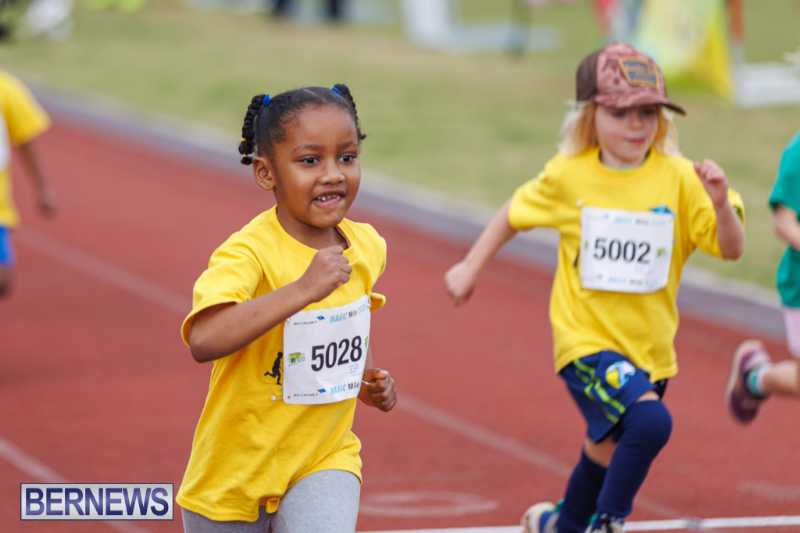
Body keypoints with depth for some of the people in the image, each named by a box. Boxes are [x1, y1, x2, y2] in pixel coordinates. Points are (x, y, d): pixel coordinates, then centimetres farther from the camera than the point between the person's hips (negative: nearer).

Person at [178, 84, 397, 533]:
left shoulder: (368, 247, -3)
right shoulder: (249, 254, -24)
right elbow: (203, 340, -43)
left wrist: (369, 378, 3)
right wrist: (302, 288, -46)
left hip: (326, 458, 3)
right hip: (237, 468, -3)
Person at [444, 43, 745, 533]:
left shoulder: (679, 178, -8)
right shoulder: (569, 175, -8)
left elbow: (731, 249, -11)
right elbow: (515, 215, 10)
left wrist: (720, 202, -29)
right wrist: (470, 268, 14)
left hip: (649, 347, 3)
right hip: (587, 340, -3)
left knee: (608, 451, 24)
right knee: (650, 421, -28)